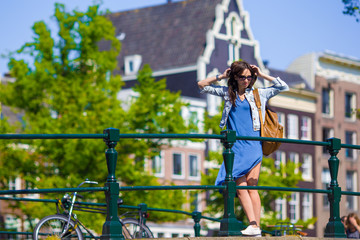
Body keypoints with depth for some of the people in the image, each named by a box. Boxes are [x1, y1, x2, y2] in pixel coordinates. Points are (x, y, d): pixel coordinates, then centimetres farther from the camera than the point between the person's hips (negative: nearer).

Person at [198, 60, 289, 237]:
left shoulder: (258, 94, 10)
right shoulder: (227, 93, 12)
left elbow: (283, 86, 12)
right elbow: (202, 85, 17)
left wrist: (261, 75, 8)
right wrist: (221, 76, 8)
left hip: (253, 145, -1)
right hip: (235, 147, 1)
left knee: (251, 187, -7)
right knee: (240, 188, -10)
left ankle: (256, 227, -9)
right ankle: (253, 225, -14)